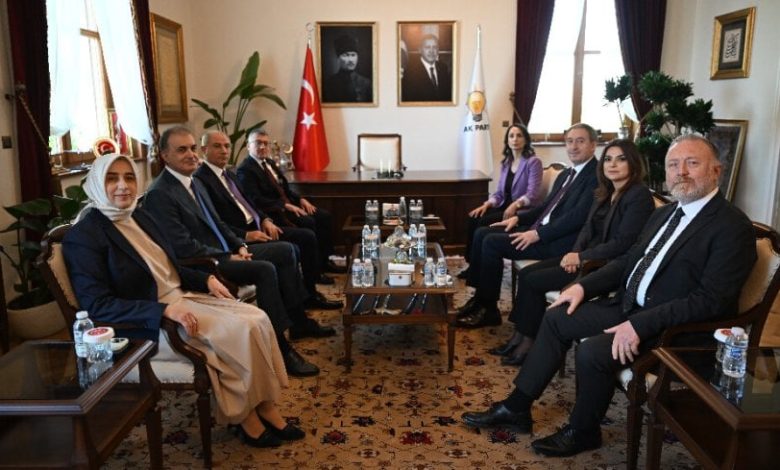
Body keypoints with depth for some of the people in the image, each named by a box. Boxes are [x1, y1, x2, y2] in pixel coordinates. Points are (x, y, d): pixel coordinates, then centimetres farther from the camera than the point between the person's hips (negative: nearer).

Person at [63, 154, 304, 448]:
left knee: (257, 319, -12)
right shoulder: (84, 236, -12)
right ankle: (244, 418, -3)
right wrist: (165, 310, -27)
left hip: (183, 298, 8)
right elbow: (97, 305, -19)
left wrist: (206, 280, 2)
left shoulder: (140, 217, 11)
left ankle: (265, 409, -4)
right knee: (242, 331, -22)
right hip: (149, 323, -8)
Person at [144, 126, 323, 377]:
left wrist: (240, 246, 2)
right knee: (266, 270, -28)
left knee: (286, 250, 5)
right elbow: (184, 248, -23)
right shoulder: (159, 194, -18)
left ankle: (298, 319, 11)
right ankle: (281, 348, -20)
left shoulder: (194, 182, 12)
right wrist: (229, 257, -17)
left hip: (225, 252, 10)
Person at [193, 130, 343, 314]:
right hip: (240, 238, -9)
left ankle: (310, 294, 8)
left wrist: (265, 220, 3)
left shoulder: (230, 174, 18)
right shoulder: (200, 180, -12)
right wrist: (246, 235, -23)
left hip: (257, 227, 9)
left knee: (307, 236, 1)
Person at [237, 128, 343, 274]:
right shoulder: (245, 170, -10)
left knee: (325, 216, -5)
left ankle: (324, 261, 0)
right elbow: (256, 200, -20)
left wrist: (301, 199, 1)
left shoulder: (270, 162, 17)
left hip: (288, 204, 9)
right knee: (308, 222, -27)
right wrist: (286, 206, -23)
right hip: (273, 212, -9)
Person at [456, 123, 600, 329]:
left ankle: (488, 309, -6)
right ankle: (480, 297, 6)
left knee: (492, 242, -18)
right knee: (482, 233, 0)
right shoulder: (565, 174, 18)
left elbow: (578, 216, -21)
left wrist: (538, 234, -22)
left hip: (560, 241, -9)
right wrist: (518, 218, 9)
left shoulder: (597, 175, -12)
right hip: (541, 229, 10)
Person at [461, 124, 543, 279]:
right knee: (473, 218, -17)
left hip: (524, 210, -7)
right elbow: (499, 192, 11)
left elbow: (533, 194, -17)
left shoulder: (533, 162, -8)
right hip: (505, 206, 7)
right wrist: (486, 204, -8)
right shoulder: (506, 163, 14)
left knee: (484, 222, -25)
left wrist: (515, 205, -33)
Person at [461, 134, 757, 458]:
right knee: (557, 319, 3)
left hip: (674, 325, -9)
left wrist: (640, 325, -28)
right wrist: (583, 286, 3)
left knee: (592, 352, -25)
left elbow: (711, 301, -23)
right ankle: (517, 408, 11)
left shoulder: (732, 227, -16)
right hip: (630, 305, 9)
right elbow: (628, 262, 17)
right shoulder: (664, 213, 11)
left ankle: (582, 432, 4)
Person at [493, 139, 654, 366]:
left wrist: (581, 257, -17)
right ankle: (521, 336, 1)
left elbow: (623, 243, -20)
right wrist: (575, 252, -8)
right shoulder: (605, 193, 12)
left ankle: (528, 342, 1)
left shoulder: (639, 195, -13)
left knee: (533, 280, -14)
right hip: (587, 256, 9)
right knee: (525, 273, -4)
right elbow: (588, 227, 12)